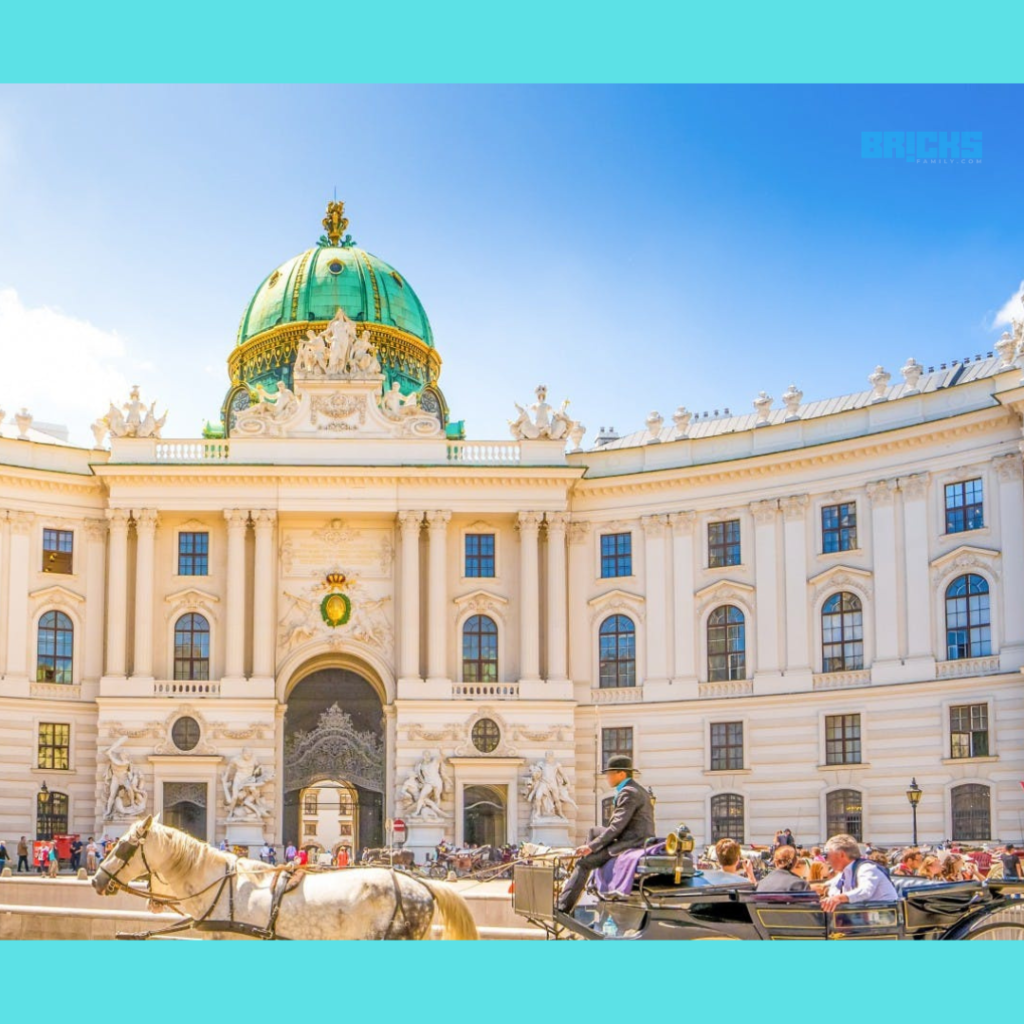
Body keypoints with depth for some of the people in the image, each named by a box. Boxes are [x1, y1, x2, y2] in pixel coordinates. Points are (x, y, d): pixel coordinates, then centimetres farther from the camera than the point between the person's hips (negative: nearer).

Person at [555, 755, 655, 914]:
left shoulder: (628, 793, -12)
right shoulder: (638, 790, 20)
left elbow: (617, 826, -18)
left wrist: (592, 846, -15)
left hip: (630, 844, -11)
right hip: (641, 841, 11)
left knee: (584, 862, -11)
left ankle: (562, 908, -15)